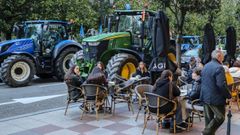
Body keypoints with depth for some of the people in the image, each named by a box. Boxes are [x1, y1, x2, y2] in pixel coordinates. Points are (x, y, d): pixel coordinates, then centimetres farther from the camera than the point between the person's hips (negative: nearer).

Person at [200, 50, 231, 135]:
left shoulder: (206, 66, 10)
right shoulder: (219, 67, -18)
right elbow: (221, 85, -24)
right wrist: (228, 96, -14)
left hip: (205, 97, 9)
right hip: (215, 98, -9)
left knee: (208, 118, 15)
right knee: (220, 117, 3)